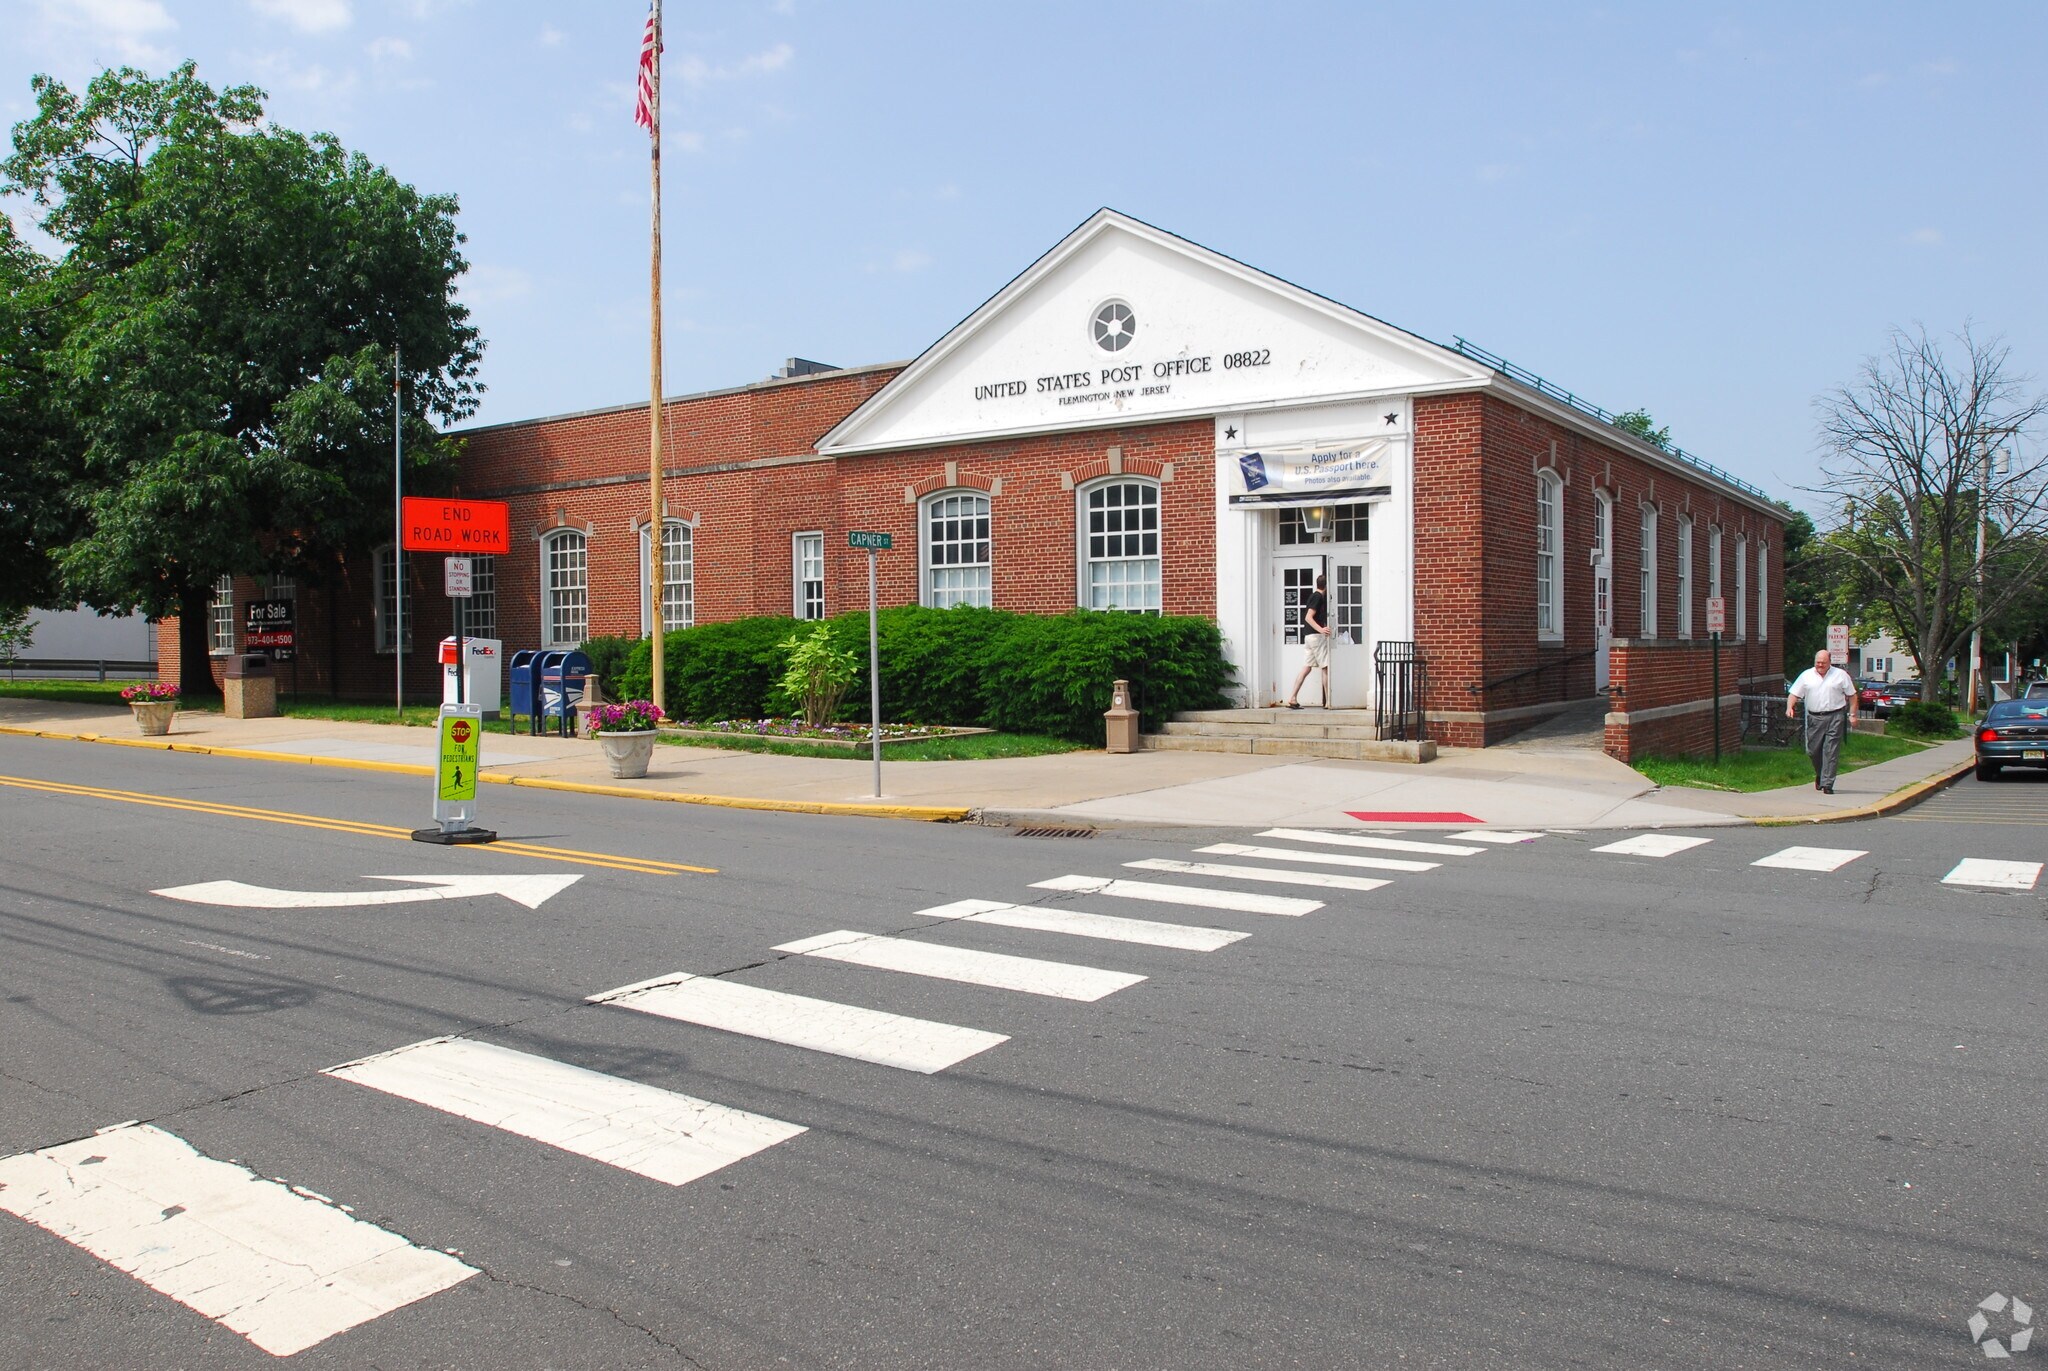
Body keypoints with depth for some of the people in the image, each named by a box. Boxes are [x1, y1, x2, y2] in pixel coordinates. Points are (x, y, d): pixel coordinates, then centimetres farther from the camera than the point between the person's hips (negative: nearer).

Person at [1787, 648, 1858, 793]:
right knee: (1813, 750, 6)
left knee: (1831, 751, -6)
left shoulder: (1840, 675, 6)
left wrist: (1852, 714, 1)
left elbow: (1852, 695, 9)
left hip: (1835, 717, -2)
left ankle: (1827, 784, -6)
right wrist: (1789, 707, -11)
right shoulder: (1806, 676, 9)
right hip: (1814, 718, 2)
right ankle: (1819, 775, 33)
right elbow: (1794, 694, 8)